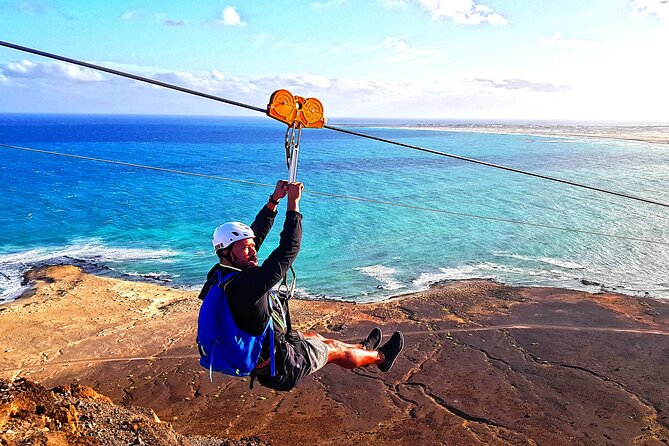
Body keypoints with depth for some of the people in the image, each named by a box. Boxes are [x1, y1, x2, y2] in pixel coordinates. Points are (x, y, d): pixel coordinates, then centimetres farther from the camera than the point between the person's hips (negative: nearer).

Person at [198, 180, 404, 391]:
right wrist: (293, 203, -23)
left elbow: (256, 233, 3)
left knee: (315, 337, 28)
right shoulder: (245, 284, -35)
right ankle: (380, 357, 43)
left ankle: (363, 349, 55)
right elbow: (289, 249, -31)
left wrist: (274, 199, 2)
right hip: (278, 368, -9)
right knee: (335, 349, 14)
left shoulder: (219, 274, -7)